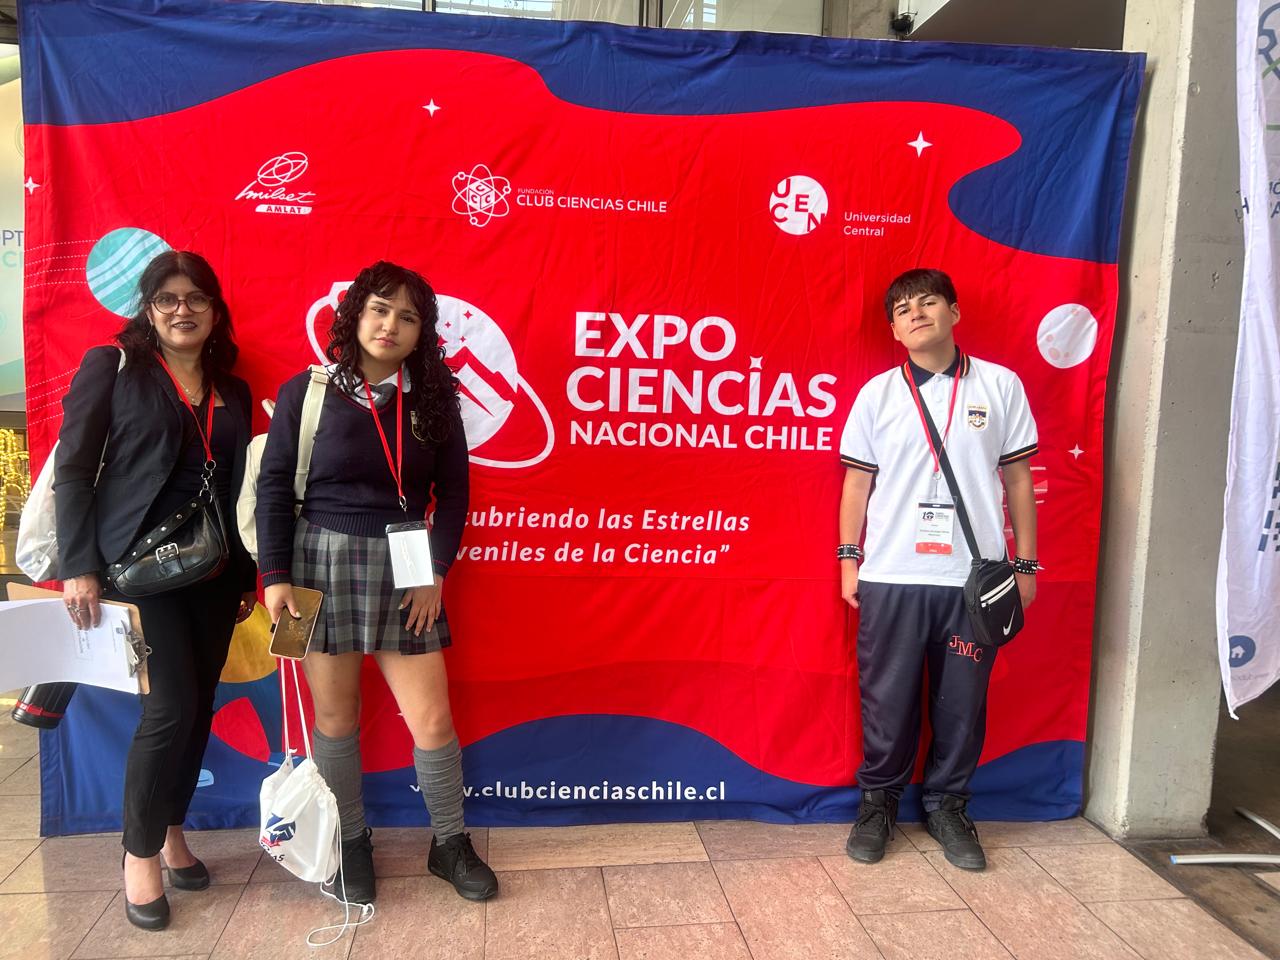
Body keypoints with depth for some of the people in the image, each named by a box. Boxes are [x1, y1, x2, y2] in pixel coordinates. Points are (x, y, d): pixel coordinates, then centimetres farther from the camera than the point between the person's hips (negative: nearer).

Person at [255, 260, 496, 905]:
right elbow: (273, 485, -1)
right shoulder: (306, 392, -2)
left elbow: (453, 490, 4)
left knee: (432, 718, 1)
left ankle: (450, 844, 22)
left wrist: (436, 572, -4)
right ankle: (351, 843, 29)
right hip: (323, 562, -1)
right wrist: (275, 574, -7)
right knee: (335, 714, 9)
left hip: (404, 572, 1)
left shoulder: (432, 399, 2)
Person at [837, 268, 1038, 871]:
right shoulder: (877, 394, 4)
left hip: (974, 575, 0)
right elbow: (857, 482, 7)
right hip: (891, 575, 0)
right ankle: (879, 800, 27)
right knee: (887, 697, 8)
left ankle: (948, 806, 28)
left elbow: (1017, 478, 7)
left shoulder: (1001, 386, 3)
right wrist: (848, 560, 4)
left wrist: (1025, 564, 7)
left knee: (963, 699, 9)